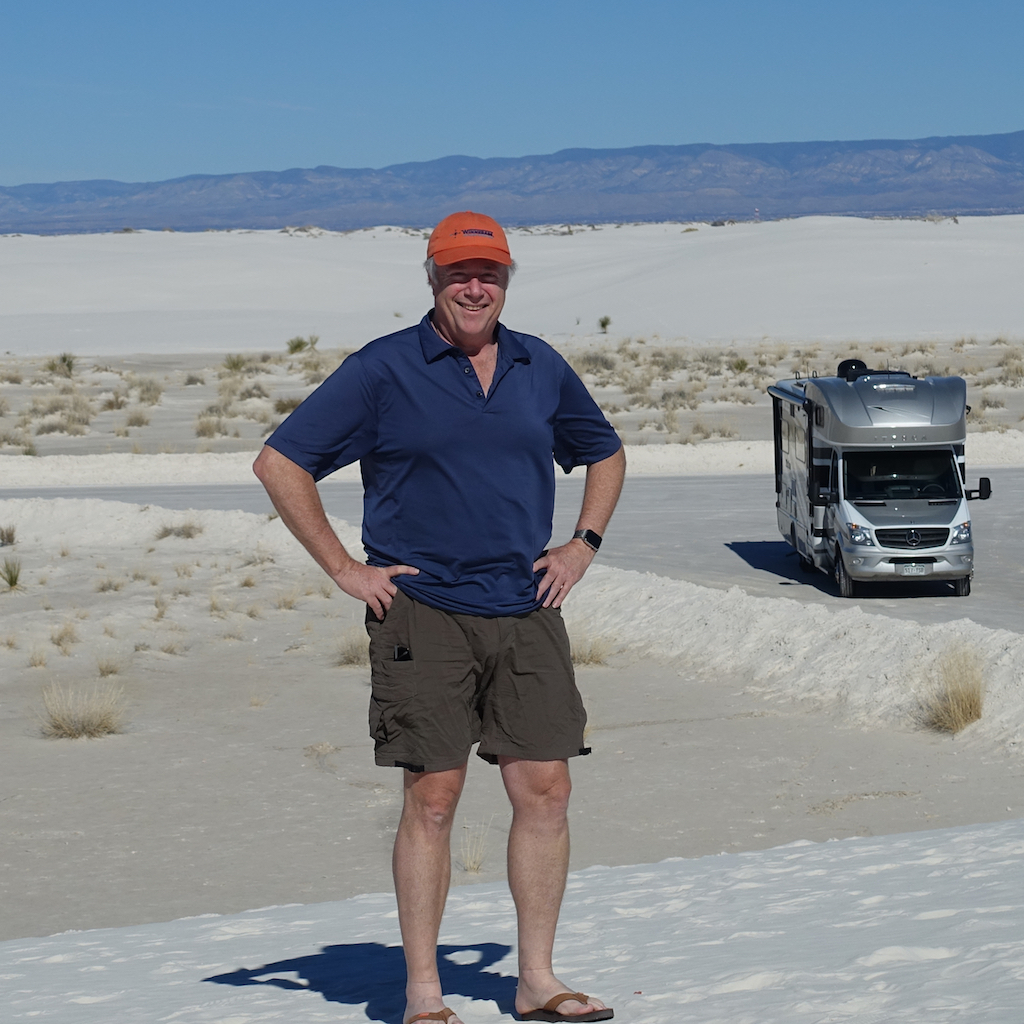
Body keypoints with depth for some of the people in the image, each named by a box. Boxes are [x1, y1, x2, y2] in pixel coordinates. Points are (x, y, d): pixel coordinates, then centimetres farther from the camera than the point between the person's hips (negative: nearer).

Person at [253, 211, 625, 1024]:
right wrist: (344, 568, -6)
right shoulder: (383, 371, -3)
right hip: (423, 613, -4)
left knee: (545, 790, 2)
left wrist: (583, 545, 13)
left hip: (526, 612, 4)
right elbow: (280, 464, -3)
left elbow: (605, 452, 28)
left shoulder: (541, 369, 10)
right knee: (433, 798, -3)